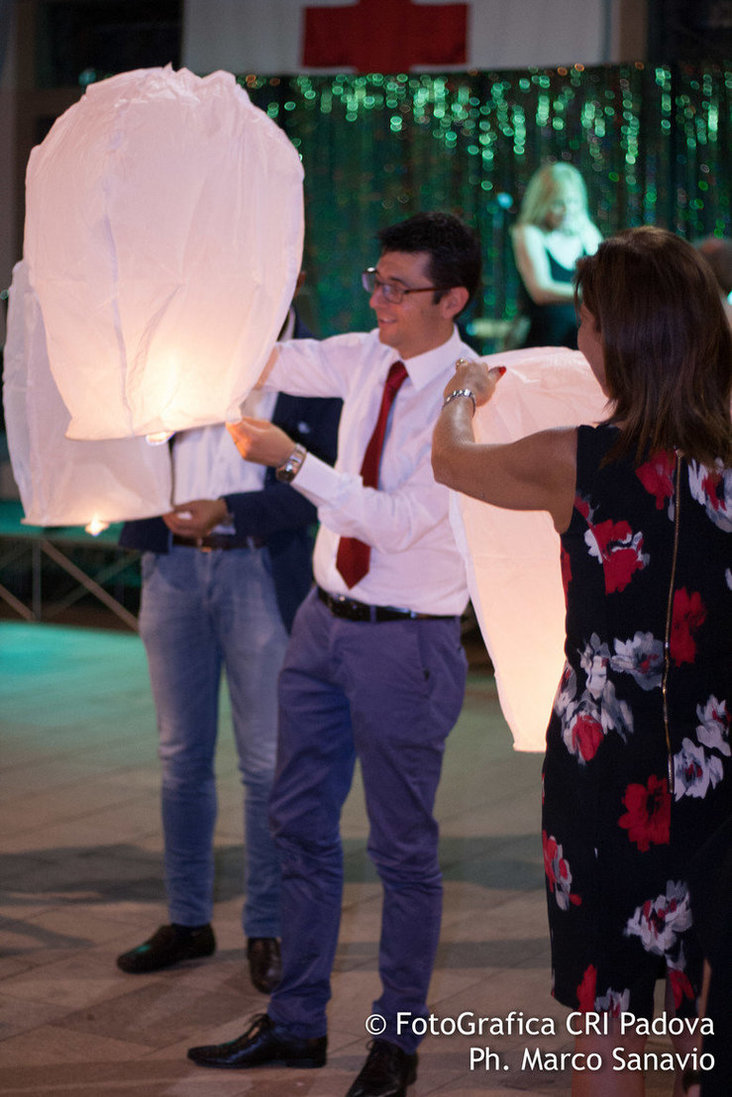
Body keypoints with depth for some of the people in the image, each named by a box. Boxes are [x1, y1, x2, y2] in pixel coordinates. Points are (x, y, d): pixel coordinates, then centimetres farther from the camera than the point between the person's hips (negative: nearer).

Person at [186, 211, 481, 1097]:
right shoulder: (368, 359, 3)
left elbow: (400, 520, -25)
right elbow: (272, 363, 14)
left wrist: (292, 460, -27)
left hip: (404, 641, -7)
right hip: (326, 619, 8)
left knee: (402, 849, 6)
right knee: (299, 824, 15)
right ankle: (295, 1025, 29)